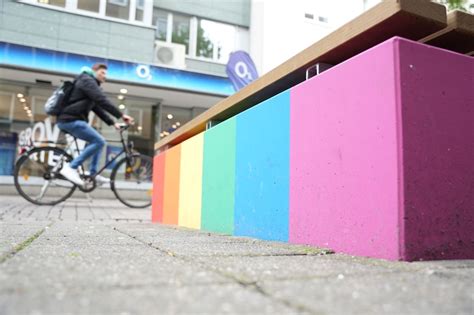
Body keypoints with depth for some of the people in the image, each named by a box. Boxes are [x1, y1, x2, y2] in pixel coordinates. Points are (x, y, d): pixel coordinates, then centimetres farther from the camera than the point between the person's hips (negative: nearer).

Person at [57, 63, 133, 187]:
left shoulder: (90, 84, 26)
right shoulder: (87, 80, -6)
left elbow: (98, 108, 23)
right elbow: (102, 101, -20)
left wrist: (112, 123, 16)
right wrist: (121, 115, -23)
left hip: (70, 120, 10)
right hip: (71, 120, -10)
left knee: (98, 141, 14)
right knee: (99, 141, -16)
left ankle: (93, 174, 12)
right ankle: (71, 167, -16)